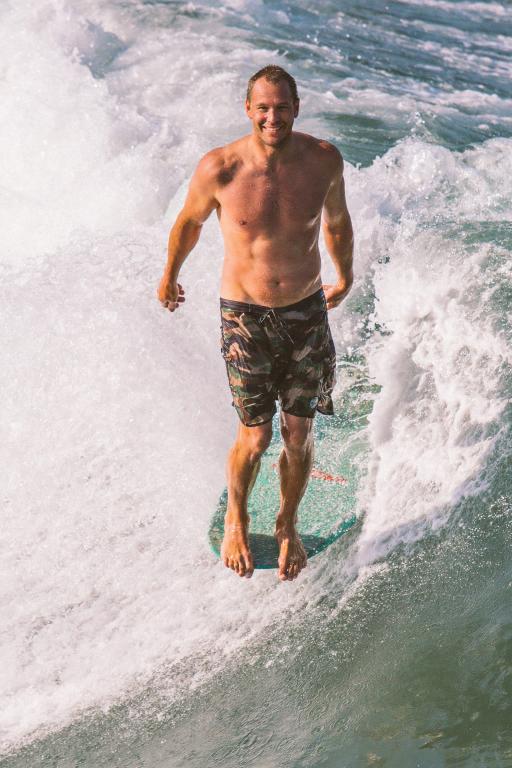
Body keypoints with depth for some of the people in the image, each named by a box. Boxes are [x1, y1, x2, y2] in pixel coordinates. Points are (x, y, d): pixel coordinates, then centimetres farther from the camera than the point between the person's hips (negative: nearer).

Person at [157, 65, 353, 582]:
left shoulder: (324, 161, -8)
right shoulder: (219, 169, -16)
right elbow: (189, 221, 4)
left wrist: (344, 278, 26)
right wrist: (169, 278, 18)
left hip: (307, 312, 2)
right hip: (245, 316, -2)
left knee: (298, 435, 7)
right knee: (256, 437, 0)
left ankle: (287, 526, 33)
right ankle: (235, 520, 31)